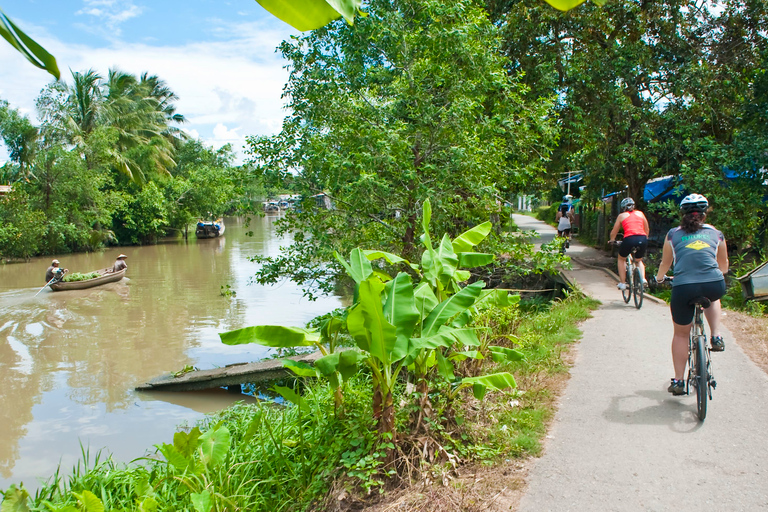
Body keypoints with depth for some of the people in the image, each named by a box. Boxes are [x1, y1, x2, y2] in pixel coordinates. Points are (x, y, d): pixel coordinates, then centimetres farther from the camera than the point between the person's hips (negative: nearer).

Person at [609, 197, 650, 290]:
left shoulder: (622, 216, 14)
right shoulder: (640, 213, 20)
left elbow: (614, 232, 18)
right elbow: (647, 230, 25)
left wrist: (612, 240, 38)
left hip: (629, 239, -3)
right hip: (643, 239, 3)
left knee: (621, 259, 25)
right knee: (638, 261, 29)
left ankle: (622, 283, 19)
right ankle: (643, 279, 5)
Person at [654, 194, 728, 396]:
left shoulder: (673, 235, 15)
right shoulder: (716, 234, 18)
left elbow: (665, 263, 25)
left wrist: (659, 278, 46)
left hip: (683, 288, -1)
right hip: (715, 287, 1)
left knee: (681, 334, 18)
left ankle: (678, 381, 19)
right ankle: (716, 337, 25)